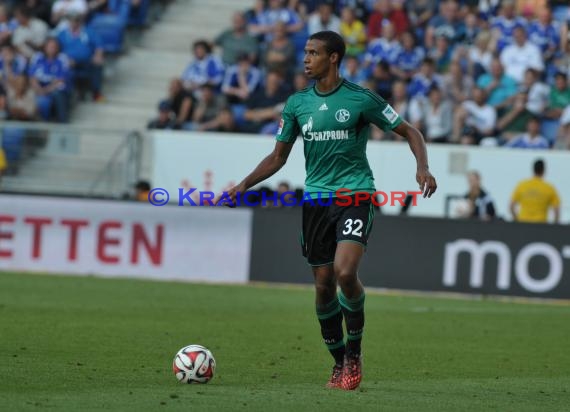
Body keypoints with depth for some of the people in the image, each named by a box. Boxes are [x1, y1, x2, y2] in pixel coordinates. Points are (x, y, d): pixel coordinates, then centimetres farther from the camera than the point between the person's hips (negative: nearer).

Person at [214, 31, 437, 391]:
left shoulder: (361, 99, -5)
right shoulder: (297, 104, 7)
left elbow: (409, 132, 2)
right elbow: (278, 157, 15)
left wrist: (423, 168, -15)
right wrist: (242, 187, 5)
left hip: (355, 195, -4)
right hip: (316, 199, 4)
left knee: (345, 273, -22)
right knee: (323, 284, 4)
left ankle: (354, 352, -3)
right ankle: (339, 362, 19)